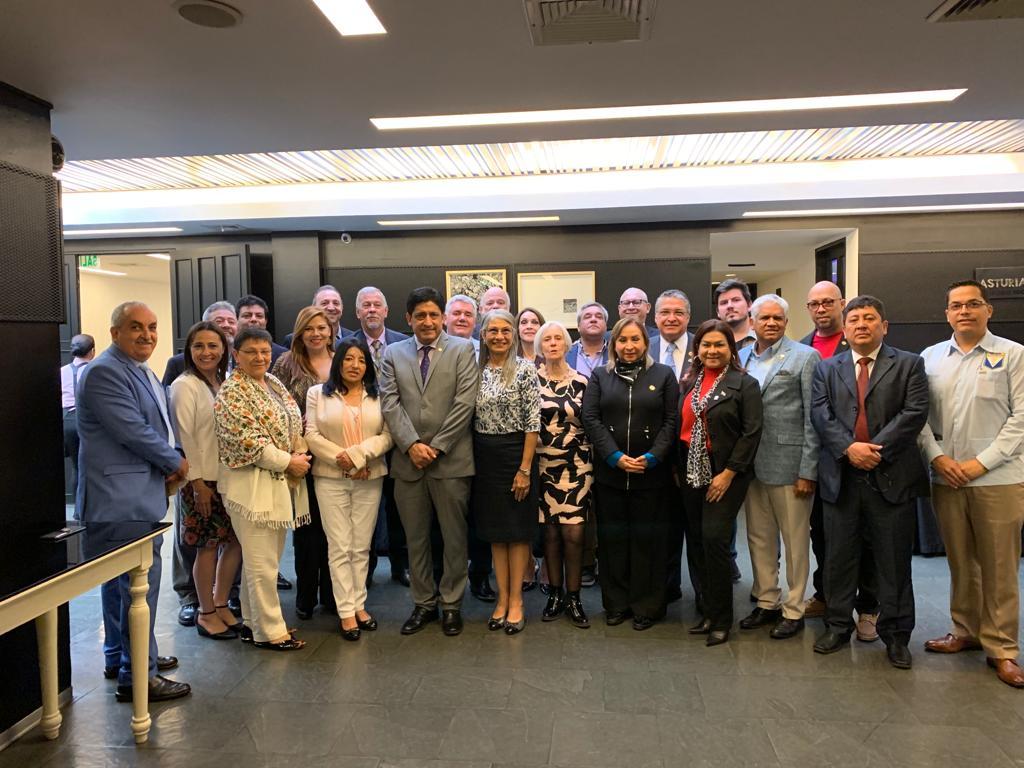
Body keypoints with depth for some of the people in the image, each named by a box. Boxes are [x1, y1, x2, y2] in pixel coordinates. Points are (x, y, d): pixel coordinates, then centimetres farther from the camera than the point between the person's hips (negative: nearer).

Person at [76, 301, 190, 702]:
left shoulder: (143, 372, 15)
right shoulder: (104, 372, -16)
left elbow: (159, 426, 18)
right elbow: (131, 430, -21)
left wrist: (170, 466, 1)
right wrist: (176, 462, -9)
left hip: (138, 492, 10)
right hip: (123, 497, -10)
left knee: (121, 579, 20)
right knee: (140, 581, -6)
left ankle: (119, 657, 35)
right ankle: (138, 676, 5)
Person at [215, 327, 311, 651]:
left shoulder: (274, 383, 13)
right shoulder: (232, 392, -12)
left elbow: (294, 426, 17)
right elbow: (248, 441, -19)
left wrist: (301, 456, -1)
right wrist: (289, 462, -15)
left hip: (281, 482, 8)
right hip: (253, 486, -8)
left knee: (263, 559, 16)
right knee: (262, 563, -1)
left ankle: (253, 623, 28)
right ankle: (270, 632, 10)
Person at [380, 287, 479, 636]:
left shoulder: (462, 349, 2)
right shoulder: (393, 353, 9)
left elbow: (465, 402, -7)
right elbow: (390, 404, 1)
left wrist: (436, 446, -10)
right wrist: (412, 444, -11)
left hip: (451, 459, -2)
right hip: (408, 460, 3)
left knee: (454, 538, 7)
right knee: (415, 538, 12)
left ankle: (451, 604, 23)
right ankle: (424, 603, 27)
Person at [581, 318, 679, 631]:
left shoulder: (664, 375, 6)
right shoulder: (600, 377, 9)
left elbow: (671, 421, 0)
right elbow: (591, 419, -1)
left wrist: (652, 457, -12)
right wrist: (616, 457, -12)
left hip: (651, 473, -1)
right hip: (609, 472, 1)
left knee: (648, 538, 5)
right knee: (613, 537, 8)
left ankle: (647, 606, 18)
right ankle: (616, 604, 21)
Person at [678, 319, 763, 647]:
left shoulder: (744, 384, -5)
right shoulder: (689, 382, 10)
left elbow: (751, 432, -10)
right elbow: (680, 426, 12)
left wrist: (728, 473, -15)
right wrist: (677, 469, 4)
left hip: (725, 474, -5)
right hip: (691, 472, 5)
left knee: (714, 538, -11)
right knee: (698, 541, 9)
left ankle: (720, 618, 6)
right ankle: (707, 610, 24)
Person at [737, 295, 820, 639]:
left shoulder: (805, 357, -3)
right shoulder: (741, 358, 9)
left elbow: (812, 418, -7)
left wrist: (808, 470, -11)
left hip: (789, 465, -4)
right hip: (751, 465, 5)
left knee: (795, 541, 6)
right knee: (759, 539, 14)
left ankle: (793, 610, 20)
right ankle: (766, 602, 29)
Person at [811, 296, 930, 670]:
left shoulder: (909, 365, 5)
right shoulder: (827, 369, 10)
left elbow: (914, 412, -7)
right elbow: (820, 414, -2)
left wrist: (877, 449, -16)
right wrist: (849, 448, -16)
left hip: (892, 476, -1)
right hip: (841, 477, 2)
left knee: (895, 561, 7)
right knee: (839, 557, 10)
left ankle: (896, 634, 22)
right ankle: (838, 625, 24)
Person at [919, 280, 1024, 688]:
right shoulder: (931, 357, 8)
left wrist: (979, 463, -11)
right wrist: (937, 456, -7)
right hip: (945, 477, 3)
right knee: (960, 562, 14)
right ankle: (966, 631, 28)